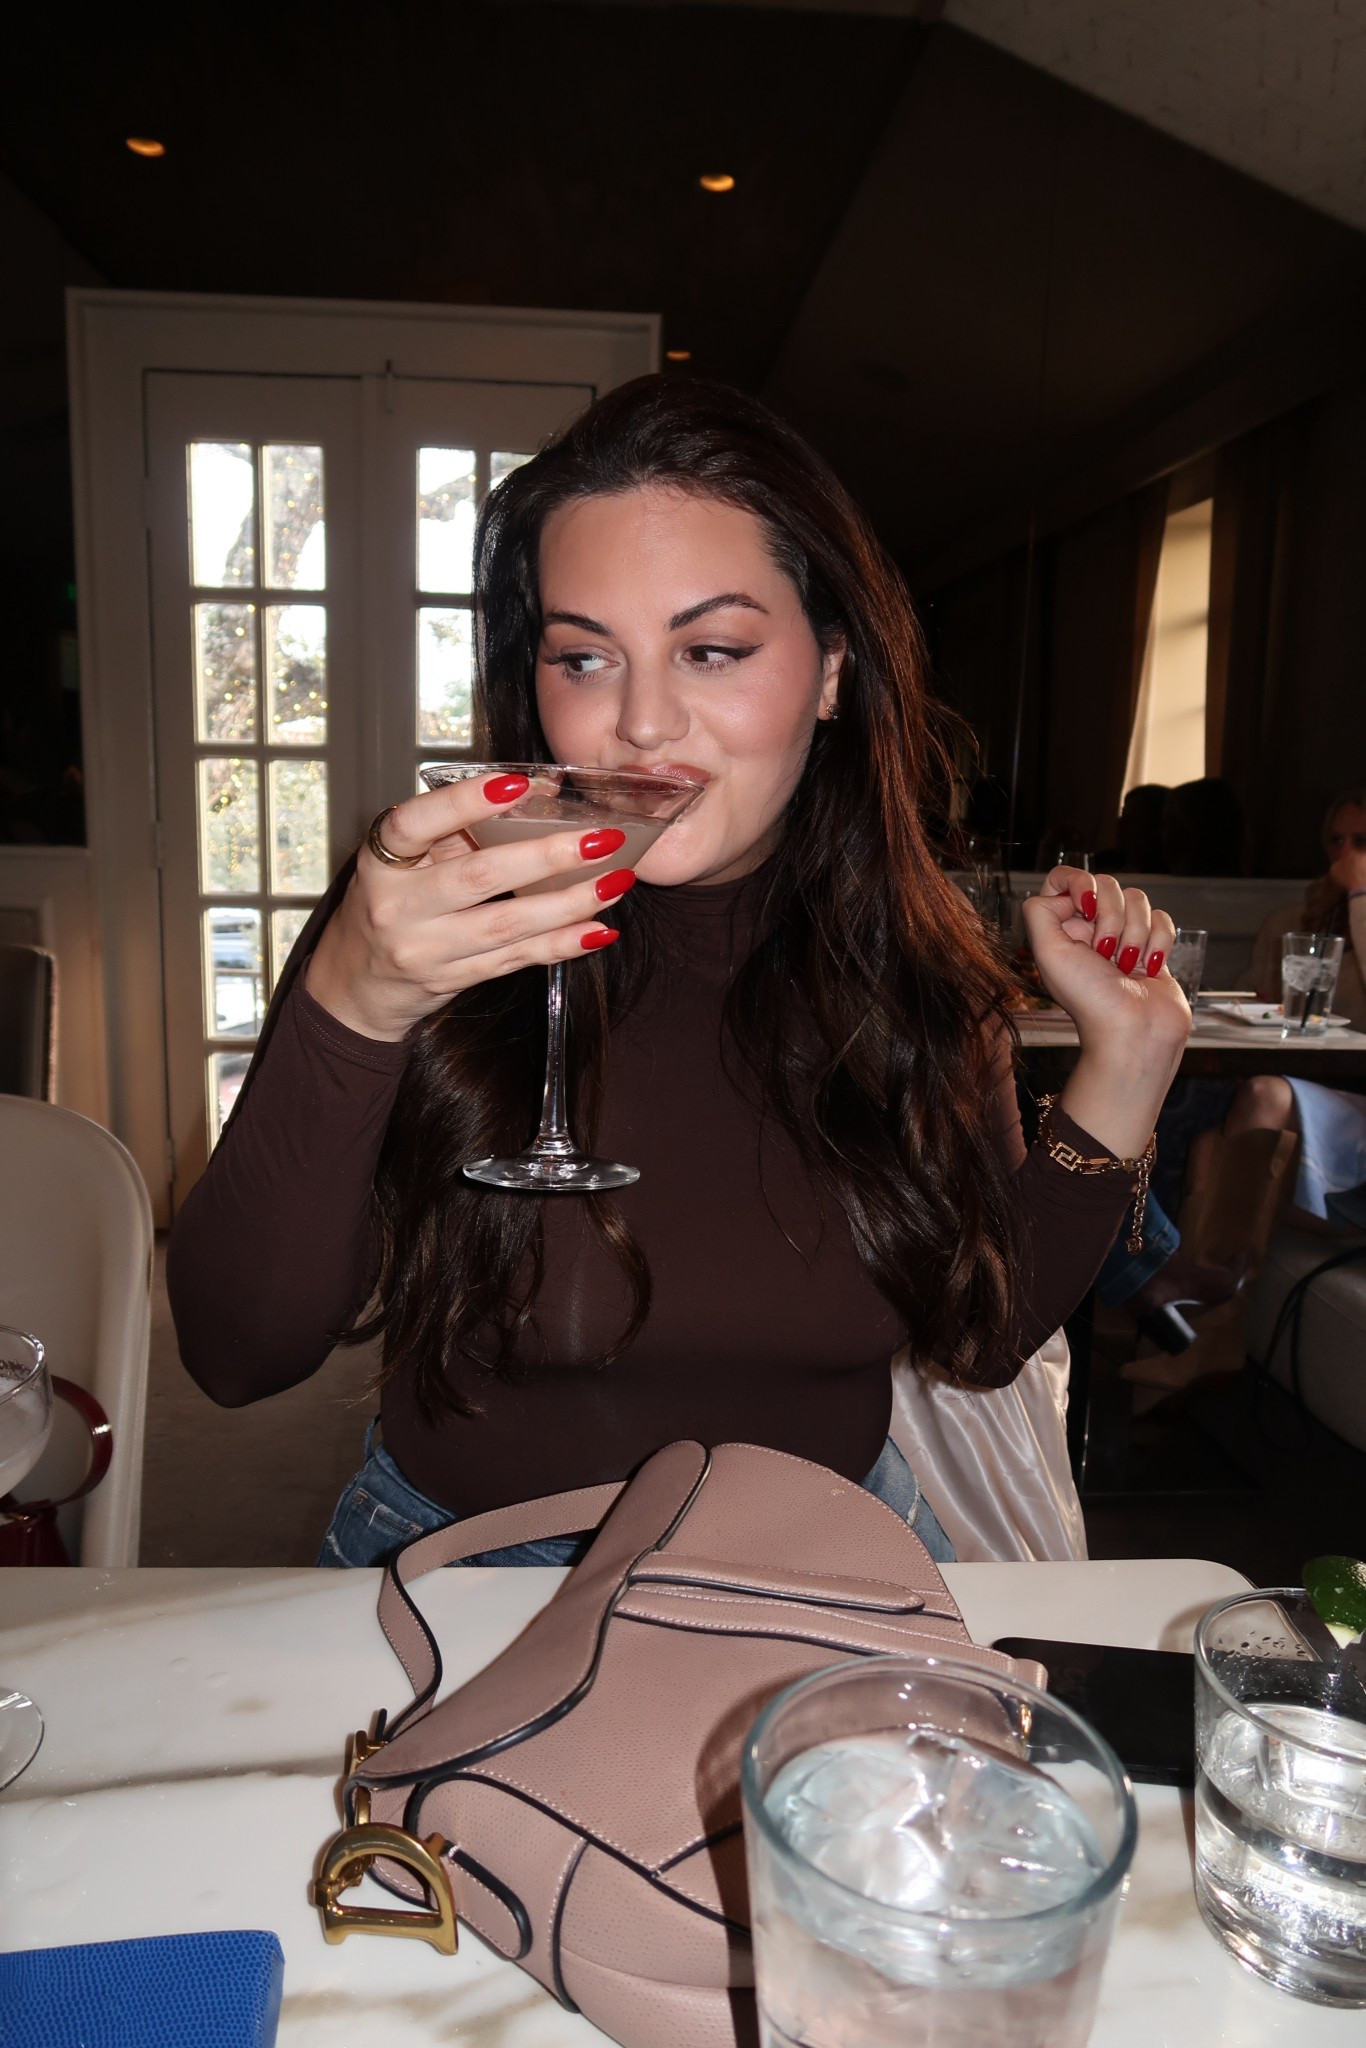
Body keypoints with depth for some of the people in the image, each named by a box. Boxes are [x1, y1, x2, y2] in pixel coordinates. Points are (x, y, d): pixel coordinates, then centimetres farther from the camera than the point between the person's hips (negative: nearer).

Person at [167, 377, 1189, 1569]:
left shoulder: (914, 963, -8)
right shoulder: (424, 920, -15)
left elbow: (985, 1334, 1)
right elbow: (236, 1355, -19)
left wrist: (1121, 1069, -9)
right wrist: (349, 1009, -32)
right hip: (470, 1573, -2)